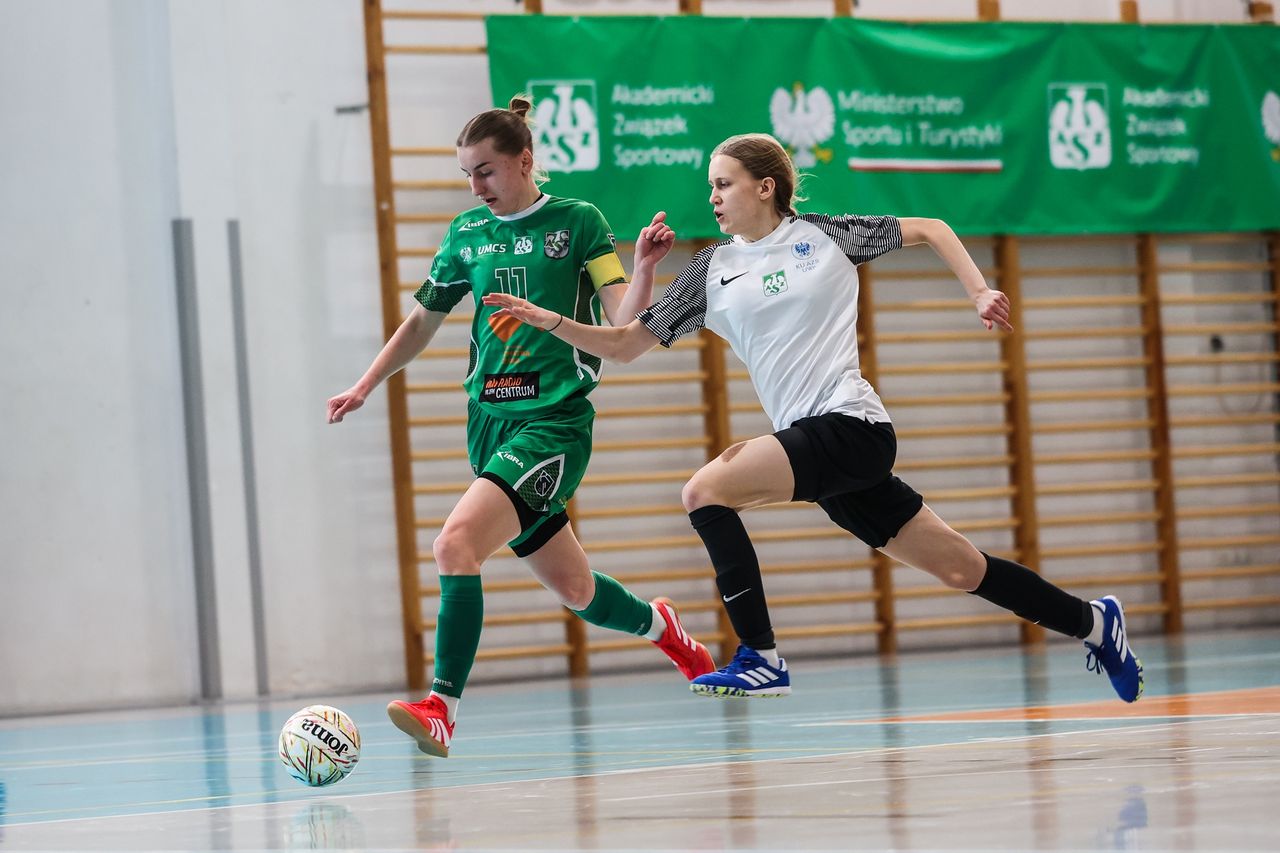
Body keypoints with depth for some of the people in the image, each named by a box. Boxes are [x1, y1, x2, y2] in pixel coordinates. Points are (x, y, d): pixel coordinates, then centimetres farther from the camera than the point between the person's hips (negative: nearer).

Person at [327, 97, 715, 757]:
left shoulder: (577, 222, -2)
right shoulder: (467, 234, 11)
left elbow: (623, 323, -7)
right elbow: (423, 320, 23)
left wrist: (643, 268, -24)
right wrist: (364, 387, 17)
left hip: (555, 422, -5)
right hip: (490, 423, 5)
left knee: (457, 542, -26)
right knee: (572, 589, 11)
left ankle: (441, 710, -27)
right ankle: (659, 625, 43)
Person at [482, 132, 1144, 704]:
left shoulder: (821, 235, 2)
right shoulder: (711, 271, 13)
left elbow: (929, 229, 11)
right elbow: (625, 345, 12)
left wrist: (980, 293, 0)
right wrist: (548, 320, 0)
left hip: (849, 426, -6)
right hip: (814, 444, 6)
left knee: (705, 490, -21)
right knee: (962, 569, 8)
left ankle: (760, 657, -16)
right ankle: (1090, 622, 25)